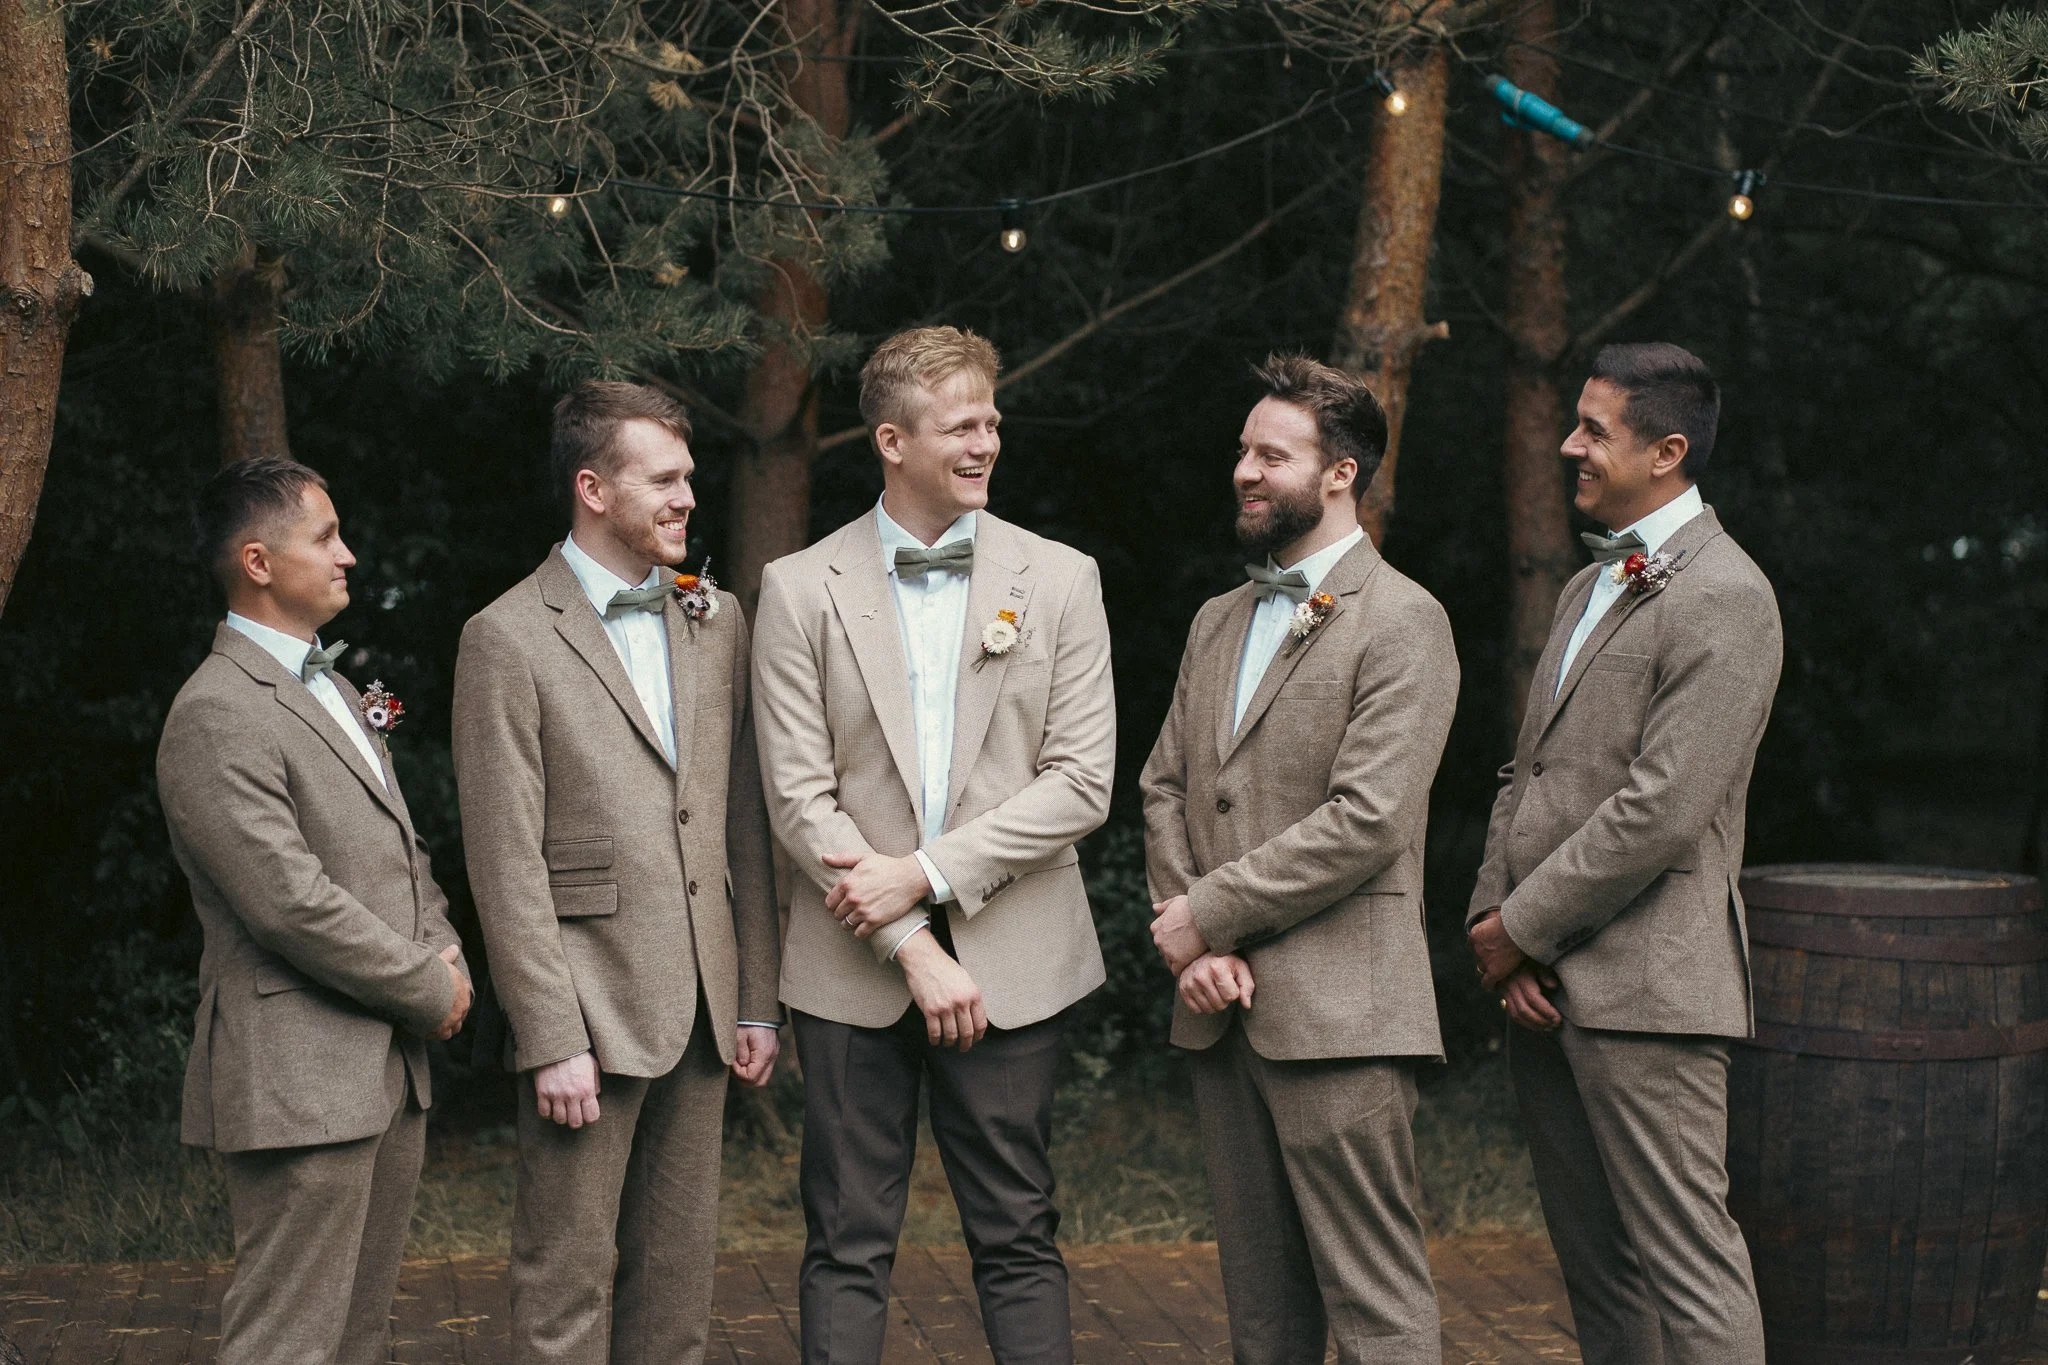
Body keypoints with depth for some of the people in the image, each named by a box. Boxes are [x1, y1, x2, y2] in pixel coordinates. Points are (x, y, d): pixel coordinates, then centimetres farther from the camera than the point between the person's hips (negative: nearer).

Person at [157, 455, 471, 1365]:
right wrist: (430, 991, -11)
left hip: (390, 1068, 10)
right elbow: (292, 903, -21)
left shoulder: (336, 692, 18)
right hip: (300, 1083, -10)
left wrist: (445, 954, 3)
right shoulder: (216, 716, -15)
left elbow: (400, 848, 23)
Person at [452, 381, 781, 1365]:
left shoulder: (713, 619, 12)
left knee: (679, 1276, 12)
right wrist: (551, 1041, -14)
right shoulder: (510, 638, -7)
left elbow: (742, 822, 14)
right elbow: (508, 865, -10)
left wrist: (757, 999, 10)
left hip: (701, 1009, 6)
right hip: (590, 1009, -6)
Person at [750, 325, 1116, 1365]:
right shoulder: (801, 589, 1)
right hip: (854, 968, 0)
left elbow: (1081, 781, -2)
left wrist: (926, 872, -11)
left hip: (1010, 963, 1)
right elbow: (800, 796, -5)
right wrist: (913, 950, -12)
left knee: (1018, 1241, 6)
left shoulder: (1059, 580, 4)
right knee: (847, 1249, 5)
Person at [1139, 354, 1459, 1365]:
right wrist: (1193, 946, -3)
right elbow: (1164, 786, 14)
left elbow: (1367, 819, -16)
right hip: (1221, 1010, 8)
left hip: (1335, 1012, -8)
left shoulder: (1401, 621, -7)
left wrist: (1208, 911, -11)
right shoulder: (1218, 623, 18)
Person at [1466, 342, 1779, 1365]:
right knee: (1594, 1263, 13)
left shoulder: (1724, 598, -11)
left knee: (1685, 1262, -8)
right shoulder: (1588, 589, 20)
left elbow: (1663, 809, -18)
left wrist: (1524, 930, -11)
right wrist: (1492, 918, 3)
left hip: (1644, 988, -9)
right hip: (1544, 985, 9)